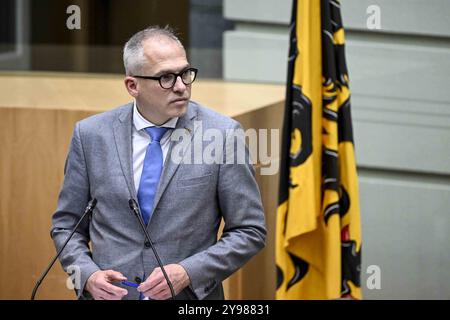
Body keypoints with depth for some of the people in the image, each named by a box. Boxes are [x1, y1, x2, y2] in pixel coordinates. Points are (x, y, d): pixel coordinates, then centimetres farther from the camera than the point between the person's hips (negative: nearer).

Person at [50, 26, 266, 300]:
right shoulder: (91, 135, -2)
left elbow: (250, 231, -5)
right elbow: (66, 224, 6)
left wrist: (188, 273, -16)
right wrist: (88, 275, -11)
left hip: (190, 298, -1)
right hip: (109, 295, 1)